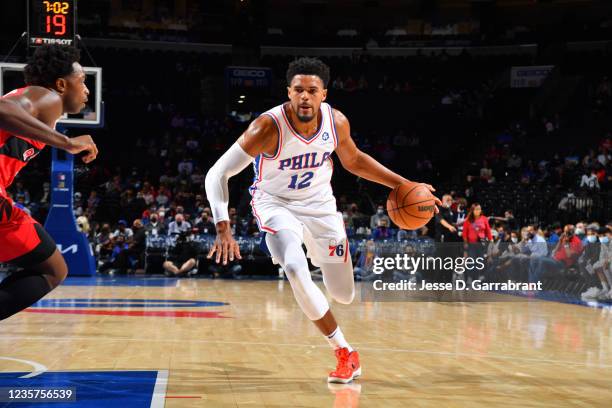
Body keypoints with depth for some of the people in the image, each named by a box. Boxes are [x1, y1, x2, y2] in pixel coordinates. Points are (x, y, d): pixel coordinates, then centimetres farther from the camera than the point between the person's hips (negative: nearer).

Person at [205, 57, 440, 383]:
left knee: (345, 295, 4)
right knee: (295, 269, -32)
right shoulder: (269, 127, -28)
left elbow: (354, 160, 6)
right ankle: (345, 353, -16)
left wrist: (404, 185, 1)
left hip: (320, 205, 4)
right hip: (276, 203, -3)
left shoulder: (336, 122, -15)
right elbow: (217, 174, -27)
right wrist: (223, 229, -38)